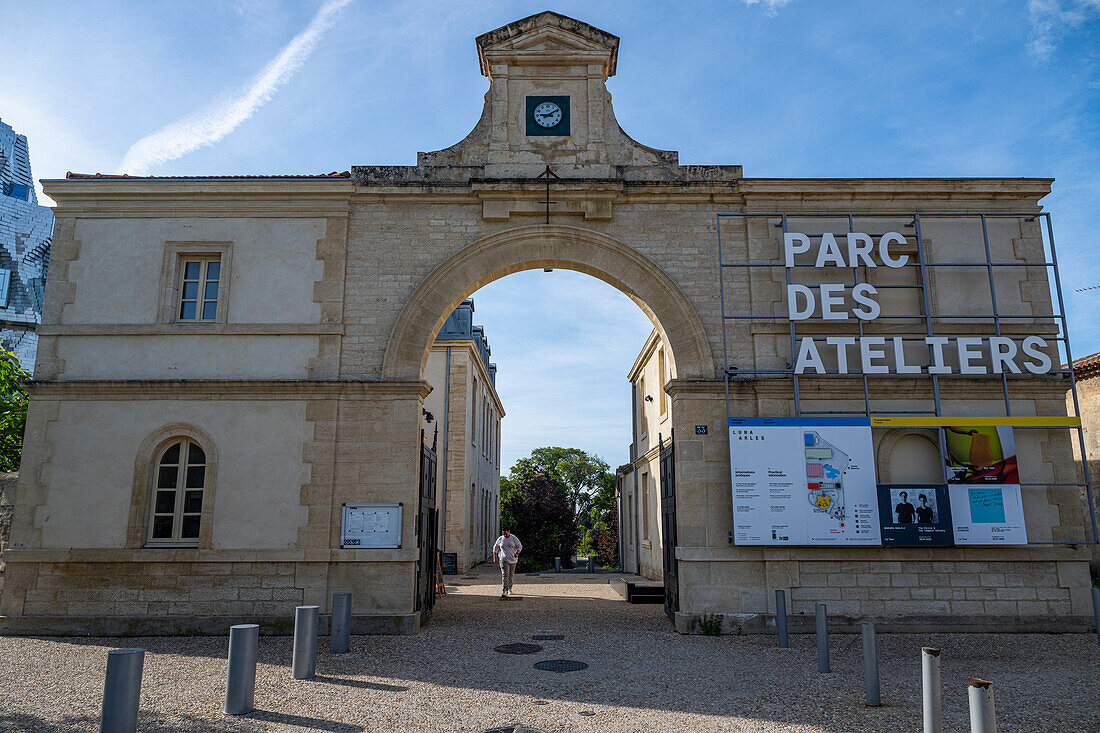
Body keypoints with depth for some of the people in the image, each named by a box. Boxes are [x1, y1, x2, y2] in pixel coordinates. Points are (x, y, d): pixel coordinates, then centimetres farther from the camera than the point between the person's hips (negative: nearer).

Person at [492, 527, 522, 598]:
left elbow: (519, 546, 0)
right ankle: (504, 592, -20)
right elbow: (495, 548, 10)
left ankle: (509, 588, 35)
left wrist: (517, 553, -17)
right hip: (503, 559, -1)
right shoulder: (500, 539, -2)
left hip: (513, 559, 1)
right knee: (505, 574, -14)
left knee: (511, 575, 13)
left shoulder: (514, 538, -5)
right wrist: (494, 557, 4)